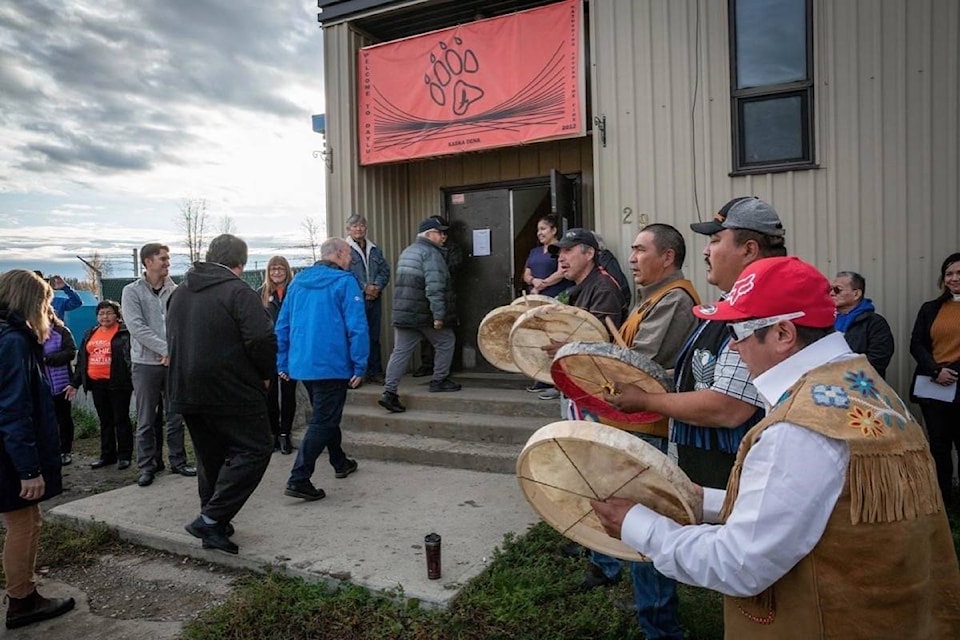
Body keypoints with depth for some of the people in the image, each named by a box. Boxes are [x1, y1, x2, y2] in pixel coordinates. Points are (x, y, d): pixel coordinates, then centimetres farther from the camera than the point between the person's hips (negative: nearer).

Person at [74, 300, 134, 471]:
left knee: (121, 419, 2)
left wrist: (135, 379, -23)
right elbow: (81, 359, 19)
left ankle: (124, 455, 11)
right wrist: (75, 383, 15)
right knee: (105, 420, 14)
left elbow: (131, 357, -13)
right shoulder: (90, 334, 15)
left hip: (117, 383, -6)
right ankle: (107, 455, 24)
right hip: (96, 384, 6)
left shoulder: (125, 333, -6)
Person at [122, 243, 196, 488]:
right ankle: (147, 465, 18)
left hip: (174, 362, 3)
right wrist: (166, 349, -18)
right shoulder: (132, 292, -3)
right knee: (147, 419, 6)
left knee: (175, 416, 10)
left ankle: (178, 461, 22)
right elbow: (137, 328, -13)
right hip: (146, 363, -2)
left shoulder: (175, 290, 4)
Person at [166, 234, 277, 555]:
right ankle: (211, 519, -7)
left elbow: (173, 338, 21)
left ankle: (214, 525, 24)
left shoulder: (180, 291, 13)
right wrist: (266, 375, -4)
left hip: (185, 391, 8)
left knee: (209, 456, 18)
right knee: (254, 449, -1)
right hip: (231, 392, -8)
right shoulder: (238, 292, -13)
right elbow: (262, 339, -20)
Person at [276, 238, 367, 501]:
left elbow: (282, 325, 10)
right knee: (322, 422, -1)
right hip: (332, 366, -7)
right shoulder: (345, 282, -9)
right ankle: (298, 480, -5)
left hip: (301, 365, 7)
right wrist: (359, 367, -11)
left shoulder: (298, 281, 10)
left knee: (326, 414, 23)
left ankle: (340, 463, 38)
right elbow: (357, 328, -16)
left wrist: (283, 363, 15)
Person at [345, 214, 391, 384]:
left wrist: (377, 286, -7)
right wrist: (364, 287, -15)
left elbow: (385, 269, 11)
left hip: (375, 298, 5)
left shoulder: (375, 249, 18)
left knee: (374, 336, 10)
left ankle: (375, 371, 17)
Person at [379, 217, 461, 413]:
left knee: (401, 351, 5)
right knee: (445, 342, 13)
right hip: (425, 313, -8)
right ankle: (439, 380, 20)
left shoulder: (406, 252, 19)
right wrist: (439, 314, -23)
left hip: (402, 313, 8)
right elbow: (434, 287, -22)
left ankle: (389, 392, -1)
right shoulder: (431, 253, -12)